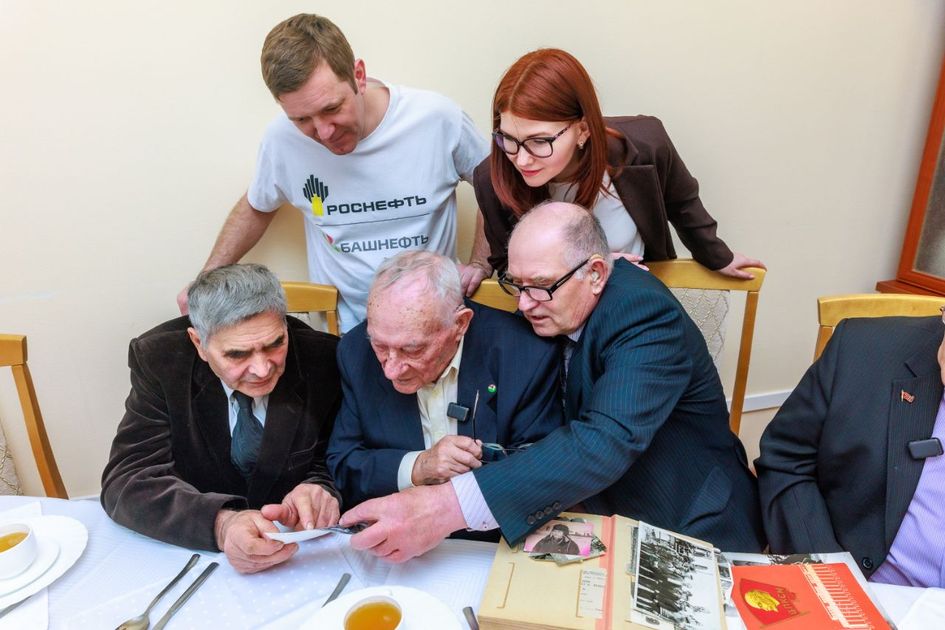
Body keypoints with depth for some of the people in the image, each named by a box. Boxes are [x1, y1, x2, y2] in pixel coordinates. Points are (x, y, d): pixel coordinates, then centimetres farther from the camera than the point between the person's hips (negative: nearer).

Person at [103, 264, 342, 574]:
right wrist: (221, 524, -34)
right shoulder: (159, 360, -13)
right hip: (192, 551, 0)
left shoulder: (324, 359, -15)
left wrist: (320, 489, -28)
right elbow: (127, 482, -17)